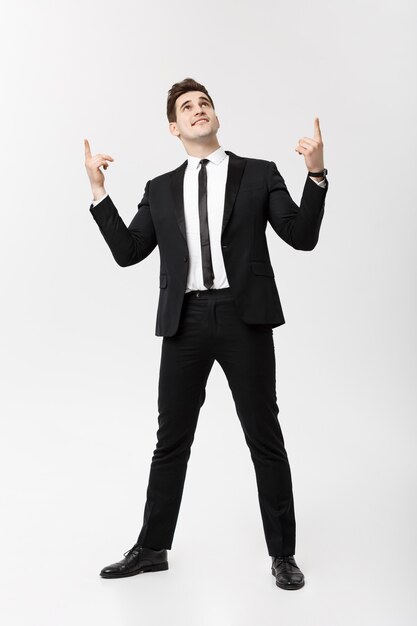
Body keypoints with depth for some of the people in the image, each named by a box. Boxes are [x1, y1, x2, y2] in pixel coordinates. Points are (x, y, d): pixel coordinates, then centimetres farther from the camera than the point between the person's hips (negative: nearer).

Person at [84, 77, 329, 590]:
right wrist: (99, 191, 4)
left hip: (243, 317, -2)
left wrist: (316, 174, -13)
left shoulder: (259, 174, 7)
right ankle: (152, 547, 27)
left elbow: (302, 237, -1)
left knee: (265, 438, 6)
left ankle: (282, 553, 22)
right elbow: (127, 251, 9)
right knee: (171, 440, 11)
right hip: (185, 321, 2)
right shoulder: (161, 190, 15)